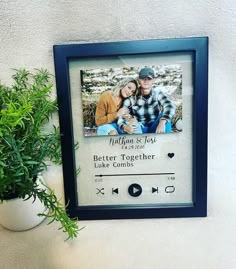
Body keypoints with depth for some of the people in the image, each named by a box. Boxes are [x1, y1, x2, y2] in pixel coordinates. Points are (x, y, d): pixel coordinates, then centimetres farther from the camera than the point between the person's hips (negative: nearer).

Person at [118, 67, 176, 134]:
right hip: (139, 130, 0)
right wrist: (125, 127, -41)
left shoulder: (157, 92, -11)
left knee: (165, 116, -27)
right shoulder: (132, 97, -13)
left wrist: (162, 122, -47)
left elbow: (170, 106, -28)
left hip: (155, 129, 1)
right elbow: (121, 117, -18)